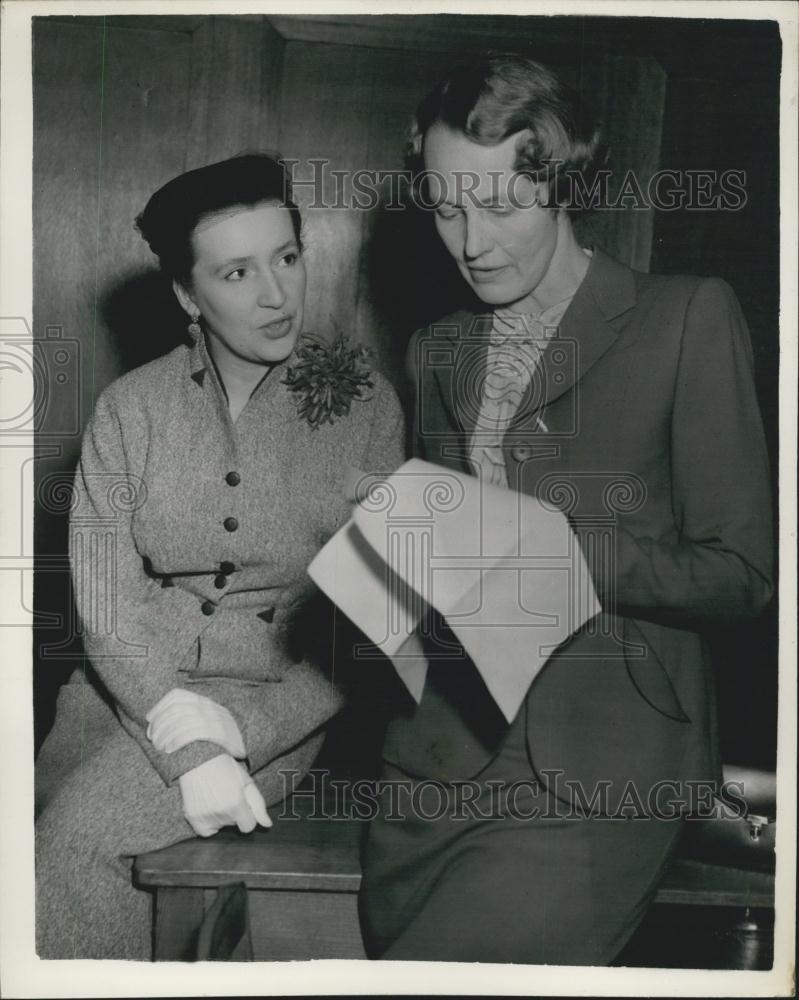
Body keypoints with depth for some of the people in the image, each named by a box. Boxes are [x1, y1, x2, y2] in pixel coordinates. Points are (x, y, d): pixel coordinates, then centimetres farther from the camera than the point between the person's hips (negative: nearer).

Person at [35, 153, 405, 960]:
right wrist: (186, 740, -19)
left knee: (81, 833, -23)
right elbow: (104, 603, -4)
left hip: (281, 703, -2)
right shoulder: (128, 410, 2)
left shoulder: (364, 404, -2)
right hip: (131, 688, 3)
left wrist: (233, 740, -13)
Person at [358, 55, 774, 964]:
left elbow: (740, 572, -4)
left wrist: (559, 549, -18)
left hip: (599, 762, -5)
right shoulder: (436, 351, 14)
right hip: (443, 744, 5)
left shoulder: (688, 320, -3)